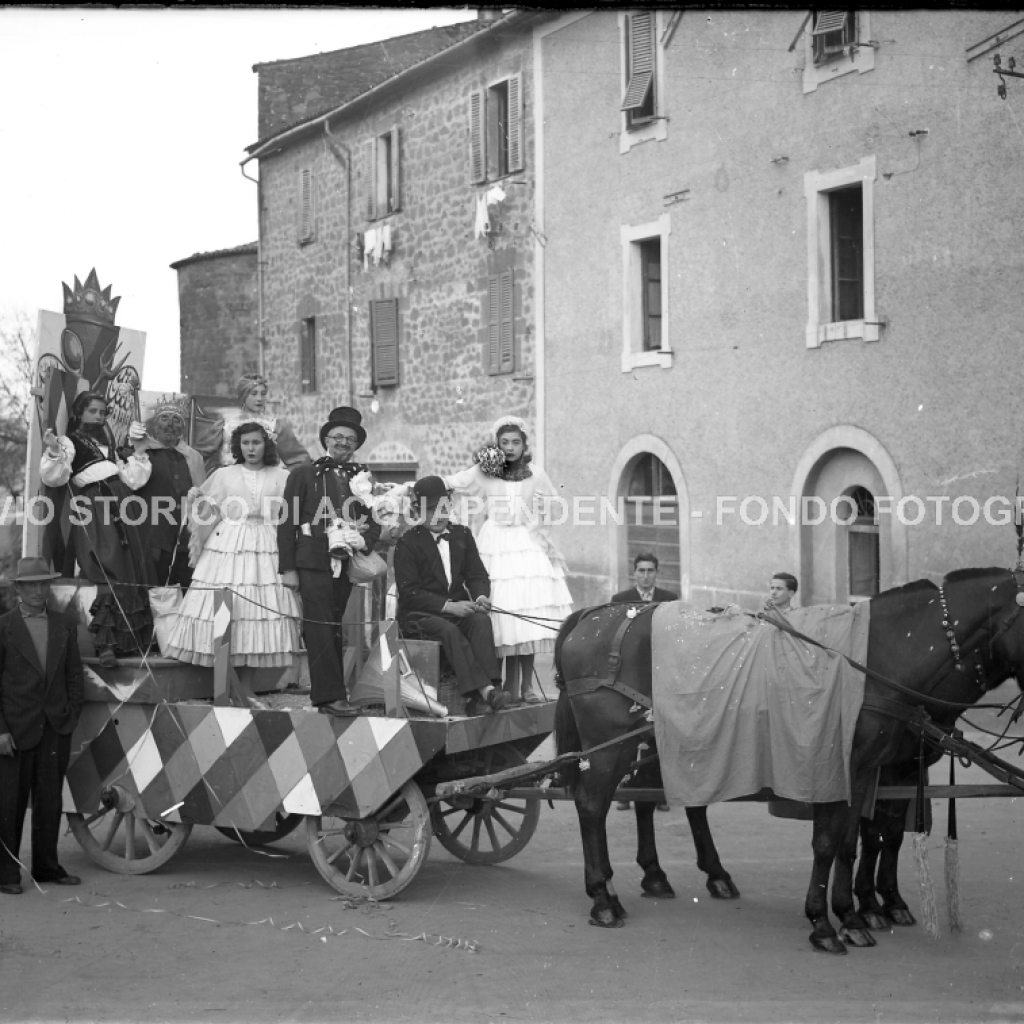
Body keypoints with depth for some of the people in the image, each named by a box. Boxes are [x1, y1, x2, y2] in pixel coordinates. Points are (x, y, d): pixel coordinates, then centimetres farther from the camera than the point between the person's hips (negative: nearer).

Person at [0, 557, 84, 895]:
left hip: (56, 729, 4)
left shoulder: (65, 627, 9)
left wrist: (71, 717, 2)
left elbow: (74, 677, 13)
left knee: (49, 800, 10)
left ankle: (46, 866, 19)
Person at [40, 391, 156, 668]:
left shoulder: (108, 445, 28)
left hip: (122, 506, 7)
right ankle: (106, 644, -18)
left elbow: (132, 480, 23)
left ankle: (132, 639, 9)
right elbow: (54, 478, -9)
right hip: (94, 509, -7)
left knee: (133, 571, 2)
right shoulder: (69, 442, 8)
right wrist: (53, 452, -26)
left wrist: (139, 452, 16)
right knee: (110, 574, -18)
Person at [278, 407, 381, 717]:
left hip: (349, 562, 4)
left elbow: (376, 520, 16)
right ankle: (331, 695, -10)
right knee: (321, 629, -8)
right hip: (314, 561, -4)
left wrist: (364, 540, -7)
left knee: (338, 630, 6)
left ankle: (327, 693, 13)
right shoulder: (304, 474, 5)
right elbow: (287, 522, 2)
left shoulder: (363, 478, 15)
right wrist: (287, 568, -5)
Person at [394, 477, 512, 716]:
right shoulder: (408, 542, 0)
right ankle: (485, 690, -45)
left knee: (481, 620, -29)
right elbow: (409, 592, -8)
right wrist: (448, 606, -20)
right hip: (420, 615, -4)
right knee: (449, 630, -35)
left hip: (458, 609, 4)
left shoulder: (462, 535, 16)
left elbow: (477, 575, 13)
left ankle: (477, 698, -42)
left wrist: (481, 596, -12)